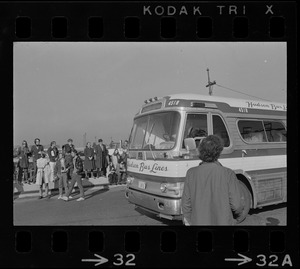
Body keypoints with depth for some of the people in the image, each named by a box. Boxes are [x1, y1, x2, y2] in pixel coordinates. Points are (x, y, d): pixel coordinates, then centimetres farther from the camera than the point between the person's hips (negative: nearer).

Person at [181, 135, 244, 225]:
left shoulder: (191, 174, -9)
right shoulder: (228, 174, -14)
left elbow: (186, 203, -4)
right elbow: (236, 205, -11)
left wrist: (188, 221, 11)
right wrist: (238, 211, 12)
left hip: (198, 222, 2)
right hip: (222, 221, -1)